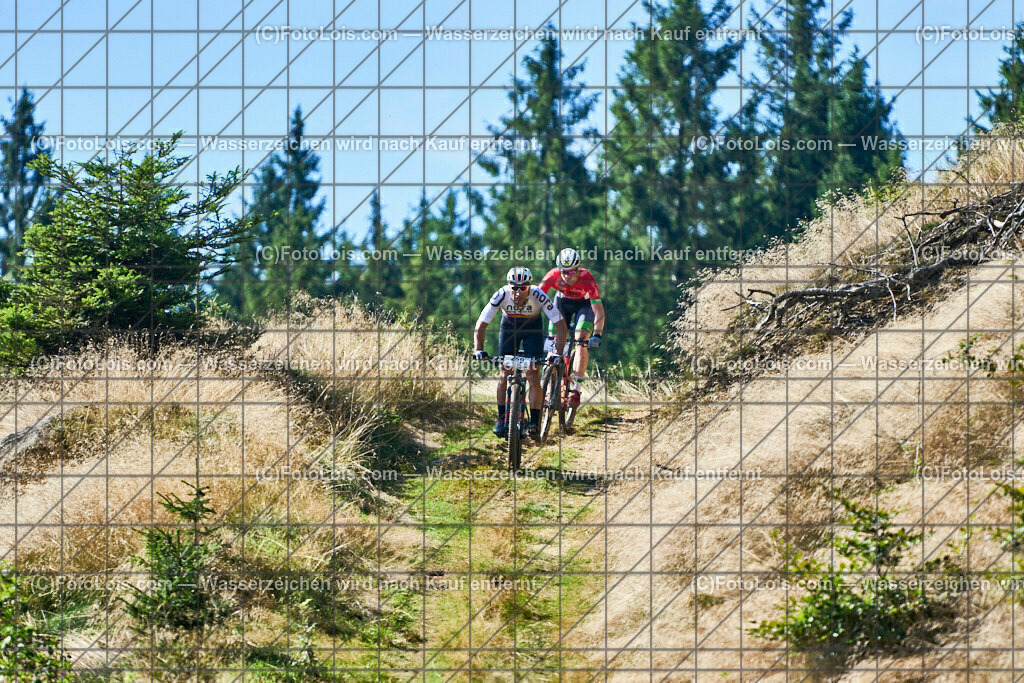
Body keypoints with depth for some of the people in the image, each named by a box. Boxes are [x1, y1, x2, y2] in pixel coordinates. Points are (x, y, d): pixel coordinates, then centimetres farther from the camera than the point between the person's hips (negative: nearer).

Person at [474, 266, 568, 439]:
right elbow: (481, 324, -27)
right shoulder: (502, 295, -32)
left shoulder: (538, 296, -35)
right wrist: (478, 349, -39)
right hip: (509, 327, 1)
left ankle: (535, 423, -6)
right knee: (505, 373, -7)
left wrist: (558, 353, -39)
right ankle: (502, 419, 4)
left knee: (533, 375, -11)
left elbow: (560, 325, -30)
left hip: (533, 329, -1)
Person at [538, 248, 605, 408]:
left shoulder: (587, 278, -36)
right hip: (563, 301, 2)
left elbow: (599, 310, -38)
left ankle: (575, 388, -15)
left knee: (581, 342, -20)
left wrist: (597, 335, -50)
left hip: (584, 303, -2)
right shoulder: (553, 275, -31)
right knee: (554, 344, -10)